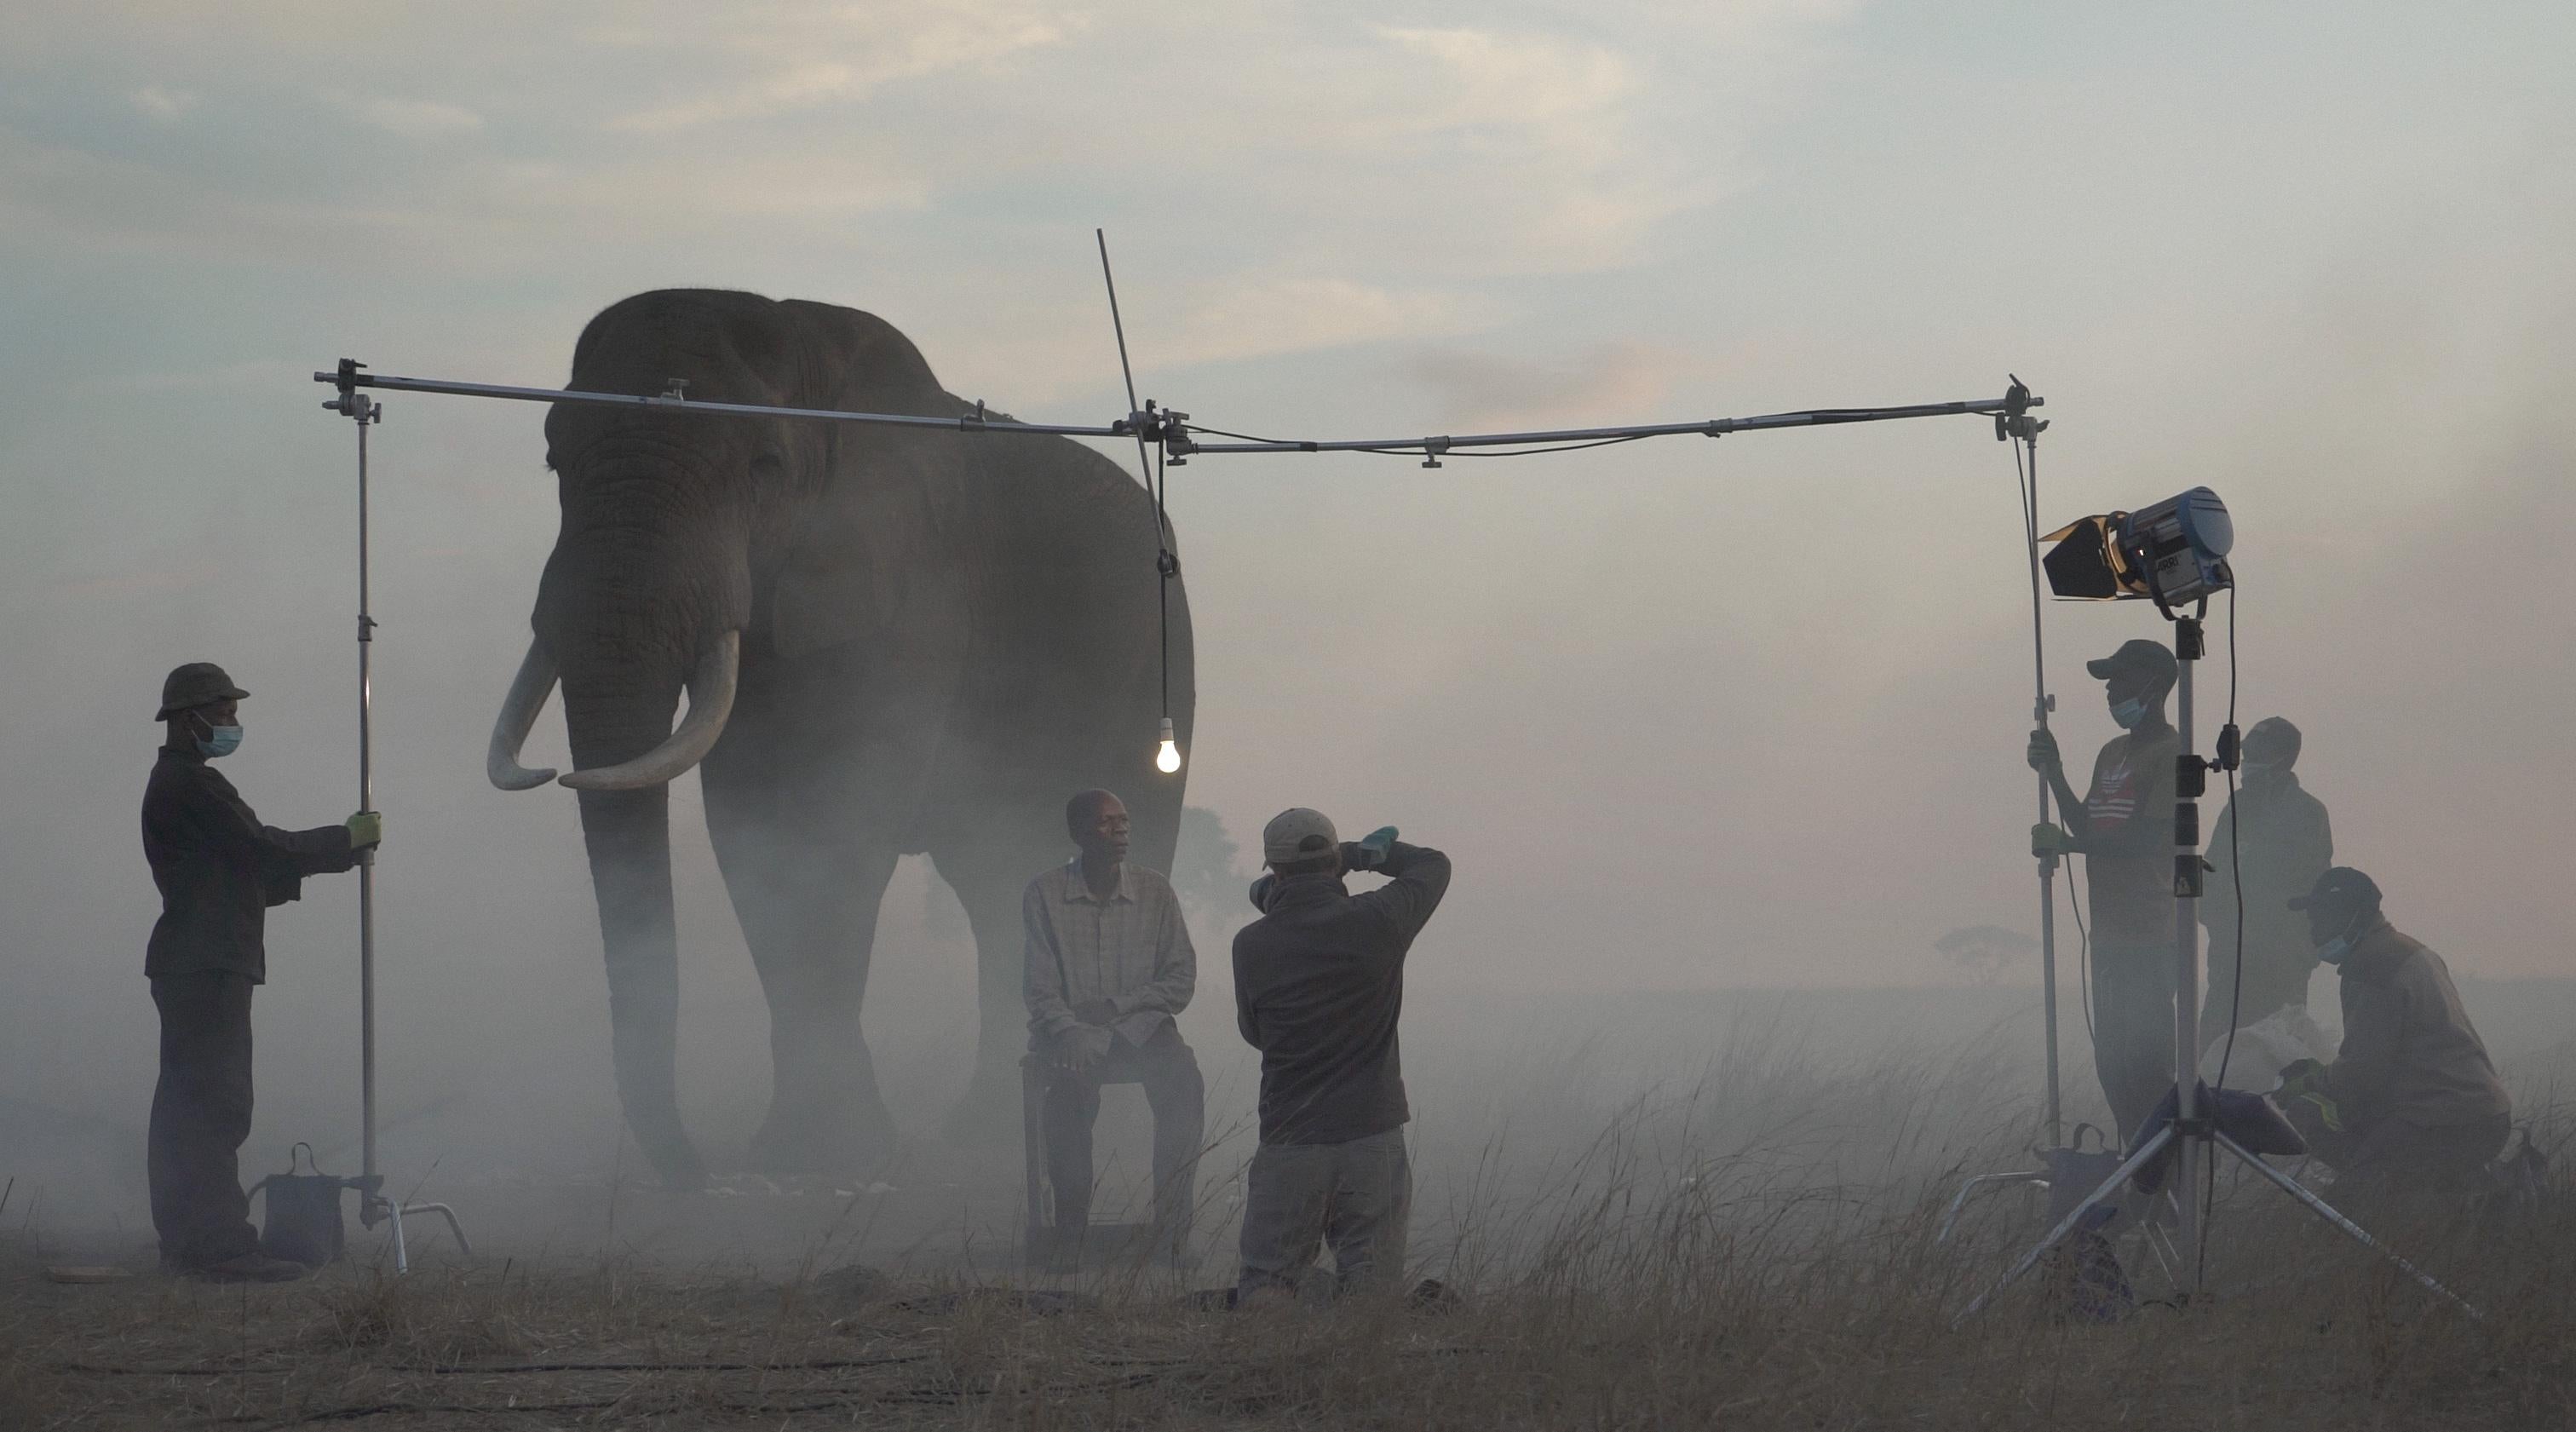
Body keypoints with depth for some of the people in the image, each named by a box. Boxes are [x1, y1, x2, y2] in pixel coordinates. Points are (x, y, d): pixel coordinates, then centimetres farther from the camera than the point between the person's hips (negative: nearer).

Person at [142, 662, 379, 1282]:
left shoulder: (177, 783, 21)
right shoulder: (190, 785, -13)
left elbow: (241, 866, 20)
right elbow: (262, 850, -16)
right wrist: (348, 840, -5)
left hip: (192, 965, 11)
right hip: (207, 965, -11)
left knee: (188, 1103, 10)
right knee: (216, 1102, -13)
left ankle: (186, 1241, 12)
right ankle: (220, 1245, -17)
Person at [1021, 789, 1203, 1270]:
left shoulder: (1155, 892, 6)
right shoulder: (1044, 896, 1)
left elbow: (1181, 980, 4)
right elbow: (1041, 989, -3)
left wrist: (1115, 1005, -9)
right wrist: (1070, 1032, -23)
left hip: (1140, 1028, 2)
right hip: (1073, 1033, -2)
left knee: (1183, 1081, -29)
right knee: (1069, 1084, -35)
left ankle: (1173, 1234, -28)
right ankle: (1070, 1239, -31)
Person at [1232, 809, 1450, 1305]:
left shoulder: (1251, 945, -3)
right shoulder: (1375, 922, -6)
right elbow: (1433, 865, 15)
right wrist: (1361, 854, 24)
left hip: (1287, 1147, 0)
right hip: (1373, 1141, 0)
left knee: (1263, 1290, 4)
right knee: (1370, 1302, 2)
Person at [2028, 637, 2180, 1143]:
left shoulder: (2170, 754, -9)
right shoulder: (2112, 753, 20)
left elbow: (2146, 839, -18)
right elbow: (2088, 829, 21)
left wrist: (2064, 842, -18)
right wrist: (2053, 774, 8)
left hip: (2148, 939, -9)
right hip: (2110, 934, 10)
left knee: (2145, 1062, -12)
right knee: (2113, 1062, 10)